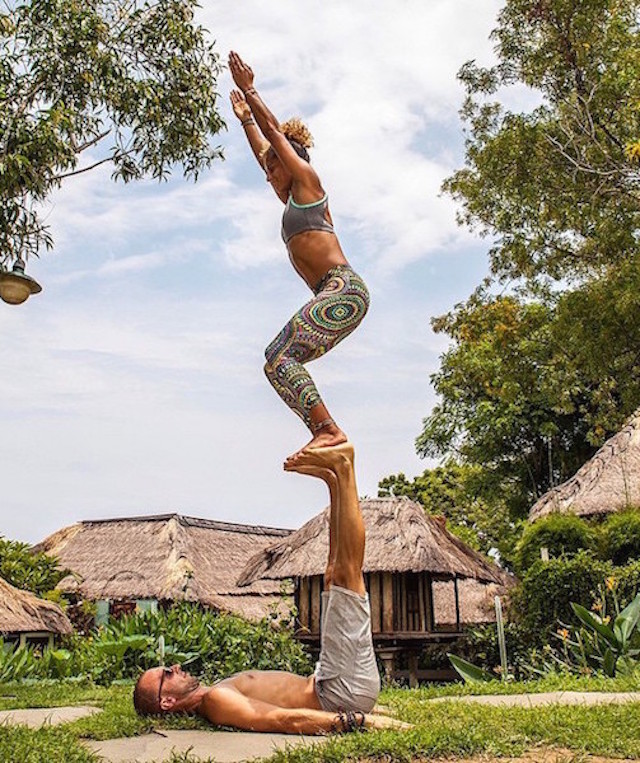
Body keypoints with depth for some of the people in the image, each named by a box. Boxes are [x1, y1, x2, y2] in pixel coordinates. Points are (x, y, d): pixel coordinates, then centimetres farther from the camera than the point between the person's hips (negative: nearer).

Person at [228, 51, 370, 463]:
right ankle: (325, 431, -3)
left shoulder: (307, 180, 8)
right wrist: (245, 118, 52)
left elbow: (274, 133, 7)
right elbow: (263, 152, 42)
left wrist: (249, 91, 15)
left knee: (279, 357, -21)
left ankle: (328, 428, -28)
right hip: (335, 297, 10)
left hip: (343, 288, -10)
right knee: (278, 362, 4)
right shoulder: (293, 198, 30)